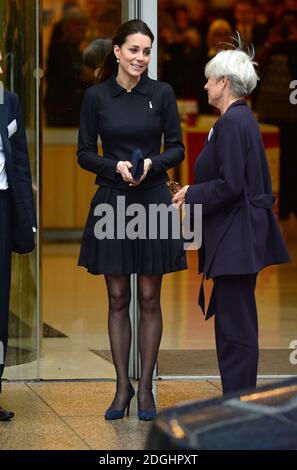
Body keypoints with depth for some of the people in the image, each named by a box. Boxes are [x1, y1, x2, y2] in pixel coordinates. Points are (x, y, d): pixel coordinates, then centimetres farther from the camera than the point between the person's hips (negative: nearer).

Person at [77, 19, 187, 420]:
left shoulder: (162, 93, 0)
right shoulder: (96, 96, 0)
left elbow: (176, 148, 3)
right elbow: (84, 153, 2)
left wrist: (151, 164, -16)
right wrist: (115, 167, -15)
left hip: (152, 202, 0)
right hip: (111, 203, 0)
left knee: (149, 298, 4)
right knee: (117, 299, 5)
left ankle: (145, 387, 12)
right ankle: (122, 386, 14)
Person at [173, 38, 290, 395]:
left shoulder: (231, 122, -17)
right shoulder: (242, 118, 14)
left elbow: (230, 186, -23)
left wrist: (191, 195, -9)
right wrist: (195, 192, 12)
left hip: (235, 239, -10)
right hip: (241, 236, 10)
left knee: (235, 329, -5)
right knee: (237, 326, 15)